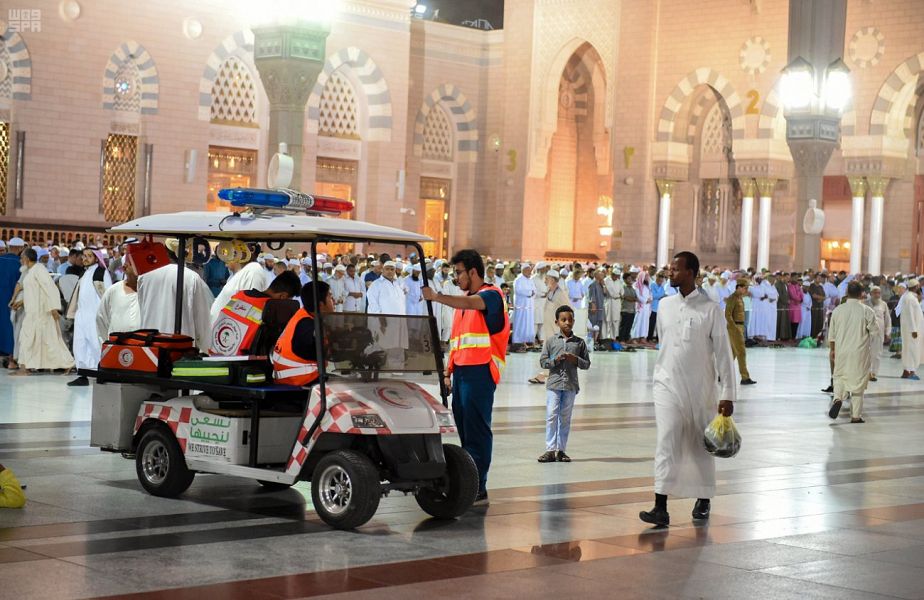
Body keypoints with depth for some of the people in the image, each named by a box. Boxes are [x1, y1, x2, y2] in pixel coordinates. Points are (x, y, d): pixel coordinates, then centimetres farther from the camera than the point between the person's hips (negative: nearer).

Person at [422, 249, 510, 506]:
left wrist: (436, 297, -38)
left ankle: (478, 489, -6)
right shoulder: (464, 301, 23)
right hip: (461, 370, 9)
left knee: (477, 430, -8)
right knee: (463, 426, 9)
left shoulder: (491, 295, -5)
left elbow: (470, 304, -27)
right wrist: (448, 369, 18)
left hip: (480, 370, -9)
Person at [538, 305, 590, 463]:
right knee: (551, 416, -6)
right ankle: (550, 450, -3)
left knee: (565, 418, 6)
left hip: (571, 385, 1)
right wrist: (555, 360, -15)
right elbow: (543, 362, 2)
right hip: (554, 384, -1)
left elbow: (587, 364, 7)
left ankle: (561, 450, 11)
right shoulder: (550, 341, 4)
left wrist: (575, 360, -11)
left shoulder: (579, 342, 6)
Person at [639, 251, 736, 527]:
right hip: (668, 385, 2)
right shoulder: (665, 305, 6)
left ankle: (703, 500, 28)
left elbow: (723, 353, -6)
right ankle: (661, 507, -16)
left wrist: (727, 394, -9)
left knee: (700, 445, 10)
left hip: (701, 389, -2)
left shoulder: (710, 309, -6)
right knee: (666, 442, -10)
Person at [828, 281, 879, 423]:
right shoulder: (866, 311, -10)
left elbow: (832, 334, 6)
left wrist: (833, 349, 18)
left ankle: (837, 399, -12)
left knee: (840, 377, 17)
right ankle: (856, 416, 11)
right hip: (860, 353, -2)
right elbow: (875, 332, -5)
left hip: (841, 351, 2)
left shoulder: (838, 310, -1)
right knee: (858, 381, 7)